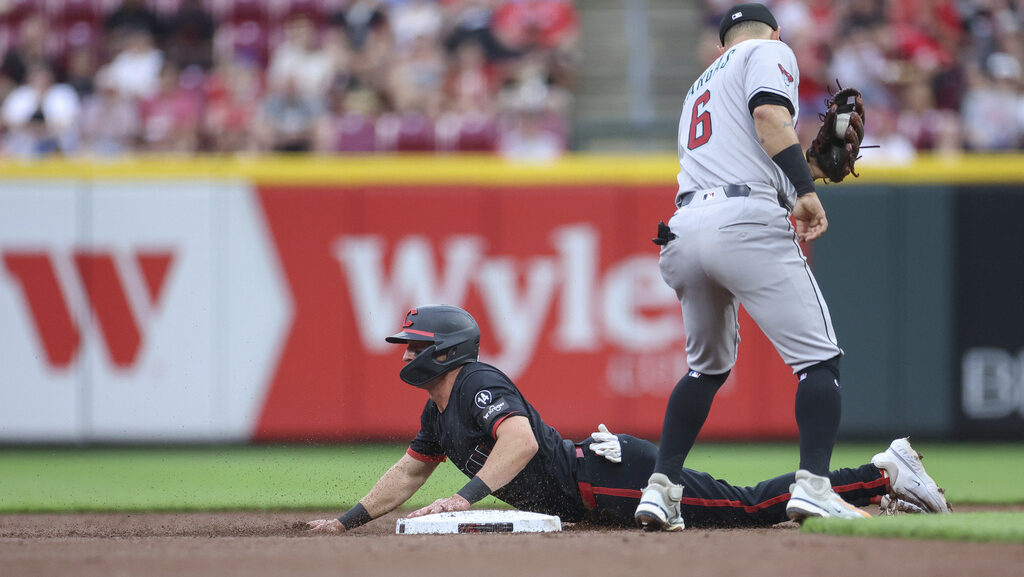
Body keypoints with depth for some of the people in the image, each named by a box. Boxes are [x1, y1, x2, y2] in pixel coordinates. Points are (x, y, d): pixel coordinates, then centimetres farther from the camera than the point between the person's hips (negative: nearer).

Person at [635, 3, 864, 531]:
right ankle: (813, 485, -19)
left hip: (684, 229, 7)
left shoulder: (700, 87, 34)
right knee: (818, 357, -4)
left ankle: (661, 488, 15)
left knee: (708, 365, 25)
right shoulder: (770, 52, 12)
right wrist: (804, 188, -15)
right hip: (747, 221, -7)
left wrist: (805, 171, 36)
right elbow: (768, 112, -9)